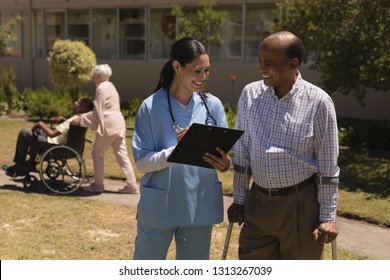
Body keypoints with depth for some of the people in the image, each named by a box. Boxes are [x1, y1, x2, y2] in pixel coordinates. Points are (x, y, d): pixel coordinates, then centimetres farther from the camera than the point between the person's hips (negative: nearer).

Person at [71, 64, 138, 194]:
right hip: (118, 126, 9)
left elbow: (98, 112, -14)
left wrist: (81, 119, -8)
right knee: (122, 155, 7)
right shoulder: (110, 86, 19)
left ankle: (98, 185, 10)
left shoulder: (101, 88, -11)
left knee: (97, 154, 3)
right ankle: (132, 185, 6)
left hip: (109, 126, -9)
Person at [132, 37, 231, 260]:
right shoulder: (151, 107, -9)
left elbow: (224, 153, 2)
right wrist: (176, 151, -28)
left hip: (200, 206, 3)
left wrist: (224, 164, -22)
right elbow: (142, 162, -11)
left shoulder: (213, 105, 0)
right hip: (159, 207, -2)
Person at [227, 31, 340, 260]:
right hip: (259, 202, 3)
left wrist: (328, 217, -6)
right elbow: (242, 153, 6)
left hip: (302, 205, -3)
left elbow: (328, 167, -7)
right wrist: (239, 199, 10)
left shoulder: (319, 102, -12)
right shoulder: (250, 94, -2)